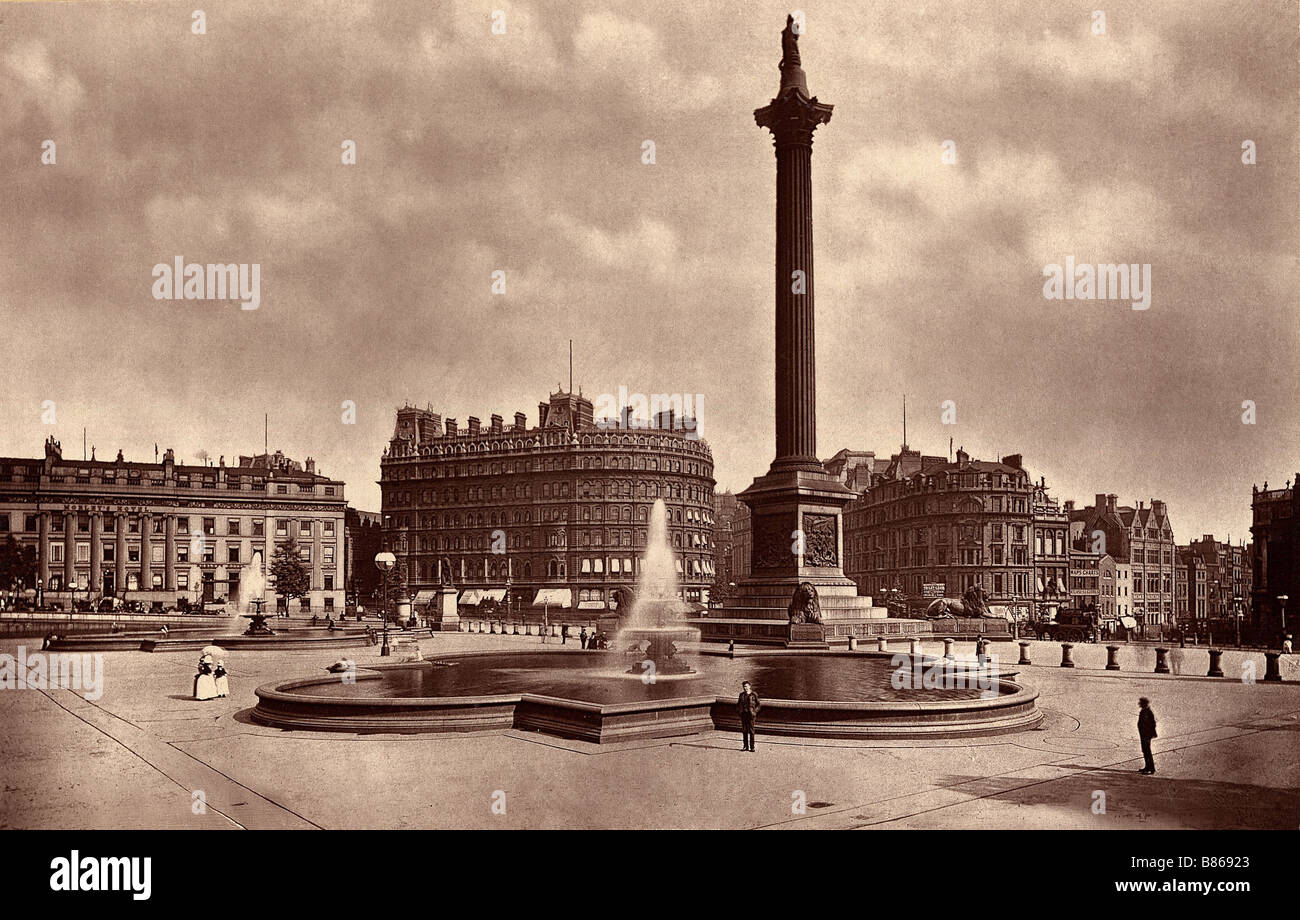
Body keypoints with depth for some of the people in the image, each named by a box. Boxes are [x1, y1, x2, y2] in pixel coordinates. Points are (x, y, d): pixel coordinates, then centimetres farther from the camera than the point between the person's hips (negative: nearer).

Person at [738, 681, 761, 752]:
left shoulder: (754, 695, 0)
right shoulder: (742, 694, 11)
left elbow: (758, 704, 5)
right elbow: (738, 704, 21)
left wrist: (755, 711, -6)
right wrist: (739, 709, 3)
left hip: (751, 714, -4)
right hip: (743, 714, 4)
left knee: (751, 730, -6)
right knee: (744, 730, 5)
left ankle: (752, 747, -4)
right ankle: (745, 746, 12)